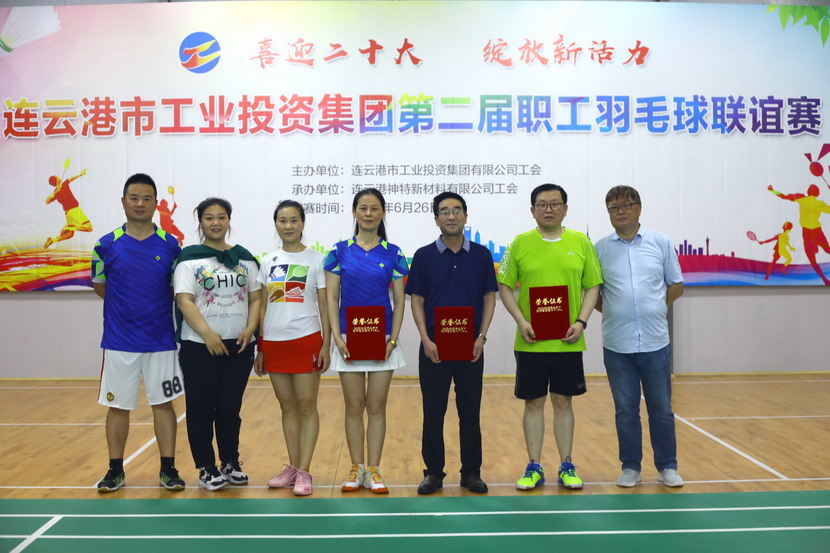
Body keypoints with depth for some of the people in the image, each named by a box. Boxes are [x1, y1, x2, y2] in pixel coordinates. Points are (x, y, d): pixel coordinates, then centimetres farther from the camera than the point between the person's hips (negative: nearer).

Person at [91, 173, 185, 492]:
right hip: (119, 342, 0)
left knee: (164, 404, 5)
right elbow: (100, 288, 10)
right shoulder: (107, 245, 1)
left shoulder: (170, 245, 1)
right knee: (118, 406, 8)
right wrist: (128, 304, 3)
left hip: (161, 341, 0)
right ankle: (115, 471, 22)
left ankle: (168, 469, 15)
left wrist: (155, 306, -2)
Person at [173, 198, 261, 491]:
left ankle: (231, 464, 24)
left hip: (238, 346, 3)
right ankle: (206, 469, 16)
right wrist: (207, 333, -22)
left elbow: (255, 298, 9)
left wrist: (250, 329, -7)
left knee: (230, 408, 11)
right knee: (202, 410, 4)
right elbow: (184, 301, -11)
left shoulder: (244, 258, 10)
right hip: (199, 347, -3)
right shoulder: (189, 259, -1)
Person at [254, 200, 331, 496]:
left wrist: (326, 345, -8)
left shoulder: (316, 260, -1)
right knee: (287, 406, 11)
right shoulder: (268, 262, 9)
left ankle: (304, 472, 6)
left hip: (306, 341, -4)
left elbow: (325, 306, -2)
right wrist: (260, 348, 8)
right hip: (274, 342, 4)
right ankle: (292, 467, 20)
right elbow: (262, 307, 11)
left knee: (307, 406, 0)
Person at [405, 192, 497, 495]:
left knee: (470, 412, 7)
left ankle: (471, 472, 19)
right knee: (433, 412, 5)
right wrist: (426, 340, -9)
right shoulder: (424, 256, 0)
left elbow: (489, 298, 5)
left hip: (471, 345, 1)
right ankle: (433, 472, 17)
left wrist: (481, 337, -6)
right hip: (434, 345, 0)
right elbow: (417, 301, 1)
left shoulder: (481, 255, 3)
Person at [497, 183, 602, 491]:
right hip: (530, 341, 0)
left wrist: (581, 321, -8)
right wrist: (521, 321, -11)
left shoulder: (581, 243, 3)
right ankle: (534, 468, 19)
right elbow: (505, 287, 2)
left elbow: (592, 286, 5)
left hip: (568, 341, 1)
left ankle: (566, 467, 22)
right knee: (534, 403, 7)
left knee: (563, 402, 9)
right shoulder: (520, 244, 1)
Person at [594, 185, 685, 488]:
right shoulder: (600, 248, 3)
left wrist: (655, 307, 2)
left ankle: (667, 467, 22)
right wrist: (611, 312, -1)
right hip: (617, 346, 0)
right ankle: (630, 468, 21)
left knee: (661, 409, 8)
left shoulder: (661, 243, 3)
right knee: (626, 411, 9)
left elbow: (676, 285, 10)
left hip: (656, 343, 0)